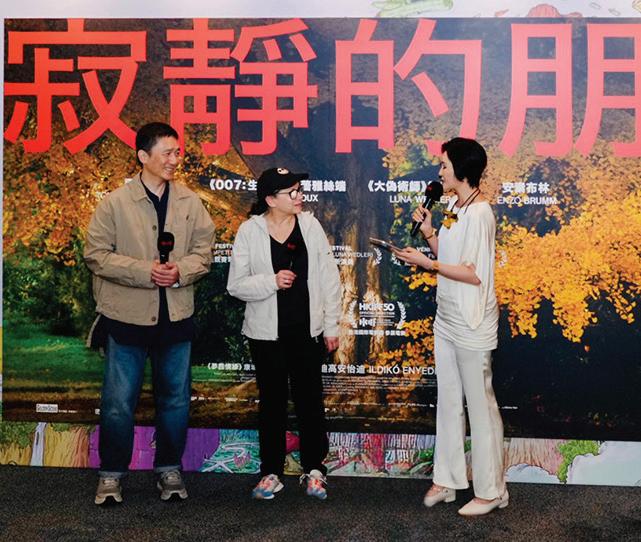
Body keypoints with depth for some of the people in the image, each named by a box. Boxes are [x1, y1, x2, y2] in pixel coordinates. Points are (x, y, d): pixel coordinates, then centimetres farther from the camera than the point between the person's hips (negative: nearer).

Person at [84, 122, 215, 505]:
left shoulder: (190, 202, 3)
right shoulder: (115, 203, -5)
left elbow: (203, 250, 5)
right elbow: (97, 253, -6)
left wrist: (181, 271, -16)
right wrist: (144, 272, -18)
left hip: (176, 316, 3)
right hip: (127, 316, -3)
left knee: (176, 398, 12)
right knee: (119, 400, 3)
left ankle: (169, 469, 29)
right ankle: (112, 473, 21)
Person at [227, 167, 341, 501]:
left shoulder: (310, 225, 0)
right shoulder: (250, 231, -5)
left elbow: (328, 277, 3)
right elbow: (236, 285, -4)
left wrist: (331, 325, 2)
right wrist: (272, 281, -20)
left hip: (307, 331, 1)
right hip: (267, 333, -1)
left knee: (310, 399, 9)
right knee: (272, 401, 10)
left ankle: (314, 469, 25)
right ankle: (271, 472, 24)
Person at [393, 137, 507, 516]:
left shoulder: (478, 212, -17)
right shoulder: (455, 208, 11)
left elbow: (474, 274, -20)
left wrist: (426, 263, -18)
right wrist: (428, 230, 3)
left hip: (472, 323, -9)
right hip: (448, 318, 9)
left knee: (480, 404, 2)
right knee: (448, 401, 15)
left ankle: (491, 490, 16)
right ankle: (447, 479, 27)